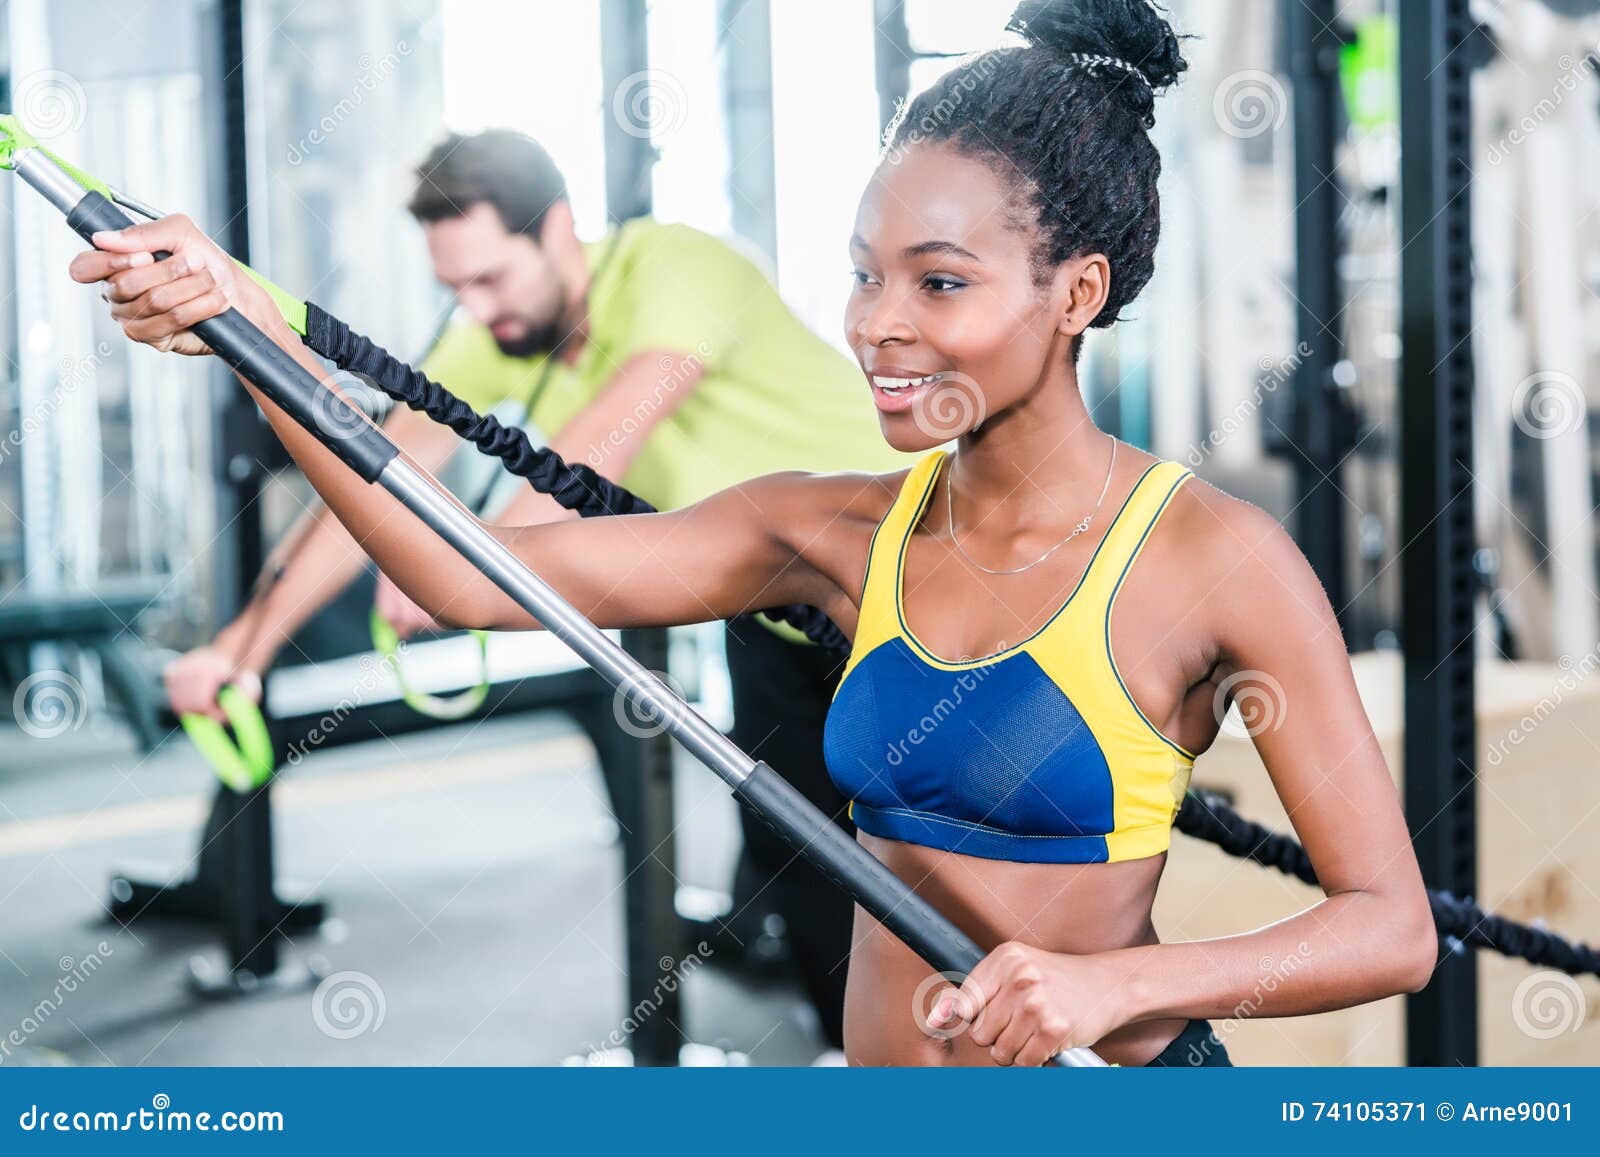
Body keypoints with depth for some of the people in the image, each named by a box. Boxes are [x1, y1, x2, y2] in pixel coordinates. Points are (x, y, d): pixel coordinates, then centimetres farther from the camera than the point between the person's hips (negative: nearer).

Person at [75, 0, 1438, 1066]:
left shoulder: (1215, 558, -12)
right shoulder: (840, 533, 1)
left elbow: (1393, 928, -12)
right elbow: (471, 576, -6)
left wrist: (1118, 982, -27)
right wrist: (241, 321, -14)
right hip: (875, 1068, 5)